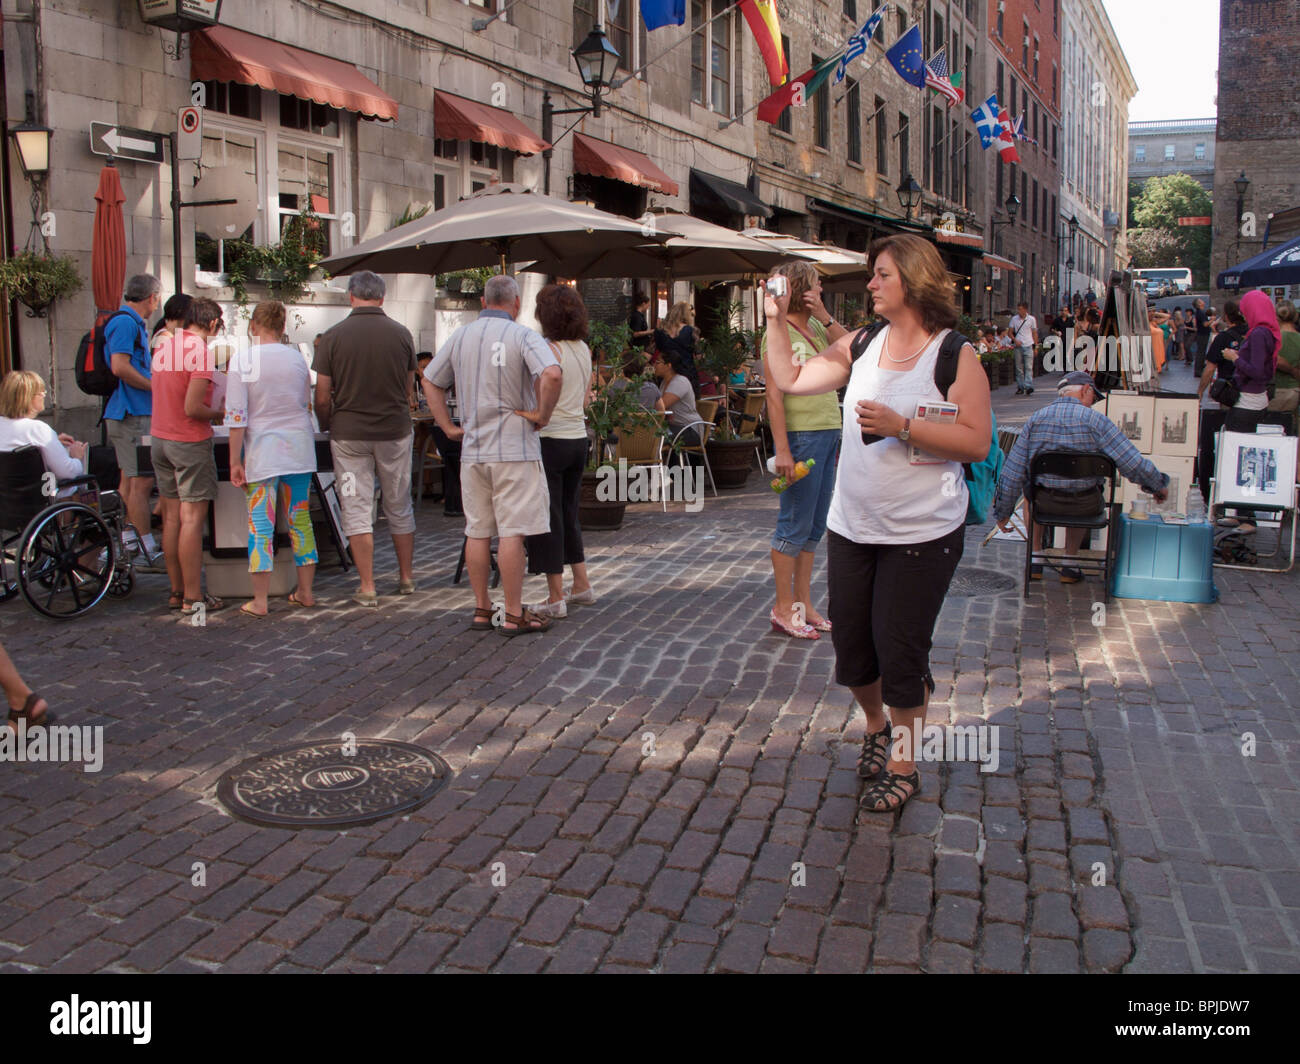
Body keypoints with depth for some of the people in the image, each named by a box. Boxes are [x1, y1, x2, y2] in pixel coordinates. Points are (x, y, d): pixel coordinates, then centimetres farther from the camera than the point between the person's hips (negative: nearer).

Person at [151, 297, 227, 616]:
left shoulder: (163, 347, 9)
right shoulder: (200, 351, -15)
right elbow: (192, 408, -21)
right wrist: (218, 414, -3)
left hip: (160, 438, 8)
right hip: (190, 442, -8)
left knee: (172, 516, 11)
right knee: (192, 518, -4)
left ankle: (176, 591, 19)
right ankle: (192, 598, -1)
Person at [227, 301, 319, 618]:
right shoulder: (297, 358, 4)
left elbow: (237, 417, -10)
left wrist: (235, 461, -6)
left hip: (263, 451, -4)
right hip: (299, 449, 4)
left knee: (260, 525, 1)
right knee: (300, 520, 11)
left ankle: (260, 601, 4)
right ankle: (305, 592, 18)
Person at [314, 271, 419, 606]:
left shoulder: (333, 336, -7)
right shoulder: (401, 333, -2)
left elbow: (323, 397, -5)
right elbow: (409, 388, 7)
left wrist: (327, 426, 13)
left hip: (349, 432, -2)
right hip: (395, 431, 2)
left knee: (357, 510, 4)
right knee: (399, 507, 15)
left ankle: (367, 588, 4)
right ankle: (406, 578, 25)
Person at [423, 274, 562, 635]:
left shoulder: (460, 336, 10)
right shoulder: (523, 336, -8)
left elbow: (429, 381, 17)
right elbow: (553, 375, -25)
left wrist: (448, 426, 15)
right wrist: (543, 413, -11)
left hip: (472, 449, 6)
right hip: (514, 447, -5)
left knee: (477, 531, 11)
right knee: (512, 532, -3)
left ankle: (481, 609, 18)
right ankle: (514, 615, 1)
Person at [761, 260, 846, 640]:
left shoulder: (816, 327, 14)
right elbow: (774, 395, -16)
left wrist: (825, 317, -2)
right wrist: (782, 449, -21)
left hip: (829, 433, 9)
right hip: (801, 435, -8)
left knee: (815, 524, 12)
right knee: (795, 524, -3)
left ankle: (803, 603, 21)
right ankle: (784, 609, 6)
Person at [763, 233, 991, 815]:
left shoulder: (955, 355, -8)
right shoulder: (862, 346, 7)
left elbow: (977, 442, -14)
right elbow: (790, 378, 12)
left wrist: (902, 426, -22)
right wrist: (777, 320, 3)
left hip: (921, 533, -5)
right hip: (851, 527, 5)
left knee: (900, 651, 0)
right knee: (851, 644, 14)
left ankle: (902, 766, 20)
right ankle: (876, 725, 43)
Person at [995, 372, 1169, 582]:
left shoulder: (1035, 419, -4)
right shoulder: (1096, 420, -12)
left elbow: (1013, 473, -4)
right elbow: (1134, 464, -14)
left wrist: (1002, 513, 6)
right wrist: (1158, 485, 6)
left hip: (1044, 502, 1)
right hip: (1085, 506, -1)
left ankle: (1035, 560, 32)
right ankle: (1070, 565, 34)